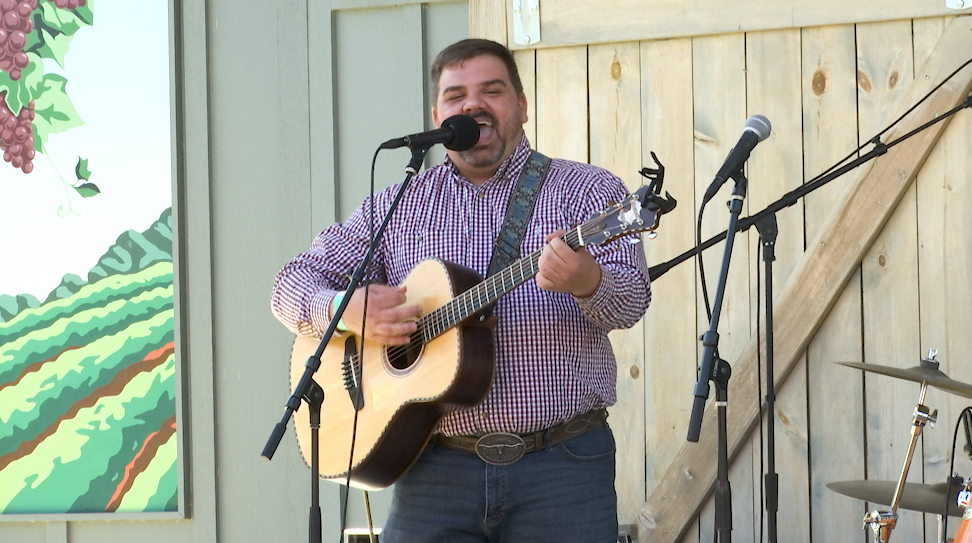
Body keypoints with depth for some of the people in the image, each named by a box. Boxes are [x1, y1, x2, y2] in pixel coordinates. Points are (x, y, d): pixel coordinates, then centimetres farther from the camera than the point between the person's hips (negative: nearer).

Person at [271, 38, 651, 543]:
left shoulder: (586, 190, 5)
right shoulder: (397, 207, 13)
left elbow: (631, 298, -10)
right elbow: (292, 284, 13)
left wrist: (589, 282, -34)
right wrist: (348, 309, -10)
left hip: (562, 467, -2)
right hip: (436, 468, 2)